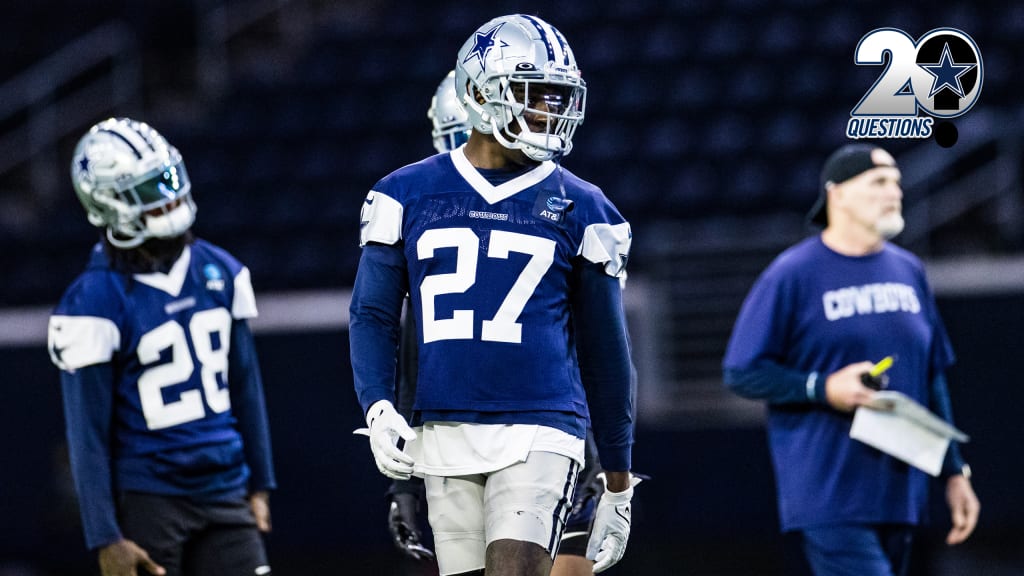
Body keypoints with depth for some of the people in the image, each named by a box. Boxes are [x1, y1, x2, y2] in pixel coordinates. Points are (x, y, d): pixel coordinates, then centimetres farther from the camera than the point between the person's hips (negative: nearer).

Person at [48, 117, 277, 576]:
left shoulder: (219, 272, 6)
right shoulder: (95, 302, -13)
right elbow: (88, 432, -11)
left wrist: (259, 484, 14)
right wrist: (105, 538, -14)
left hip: (224, 491, 6)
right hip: (147, 499, -6)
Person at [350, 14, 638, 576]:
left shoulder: (579, 209, 6)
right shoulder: (409, 194, 8)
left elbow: (604, 350, 10)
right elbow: (372, 314, 9)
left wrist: (618, 481, 11)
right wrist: (378, 410, -9)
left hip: (538, 436, -2)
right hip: (445, 438, 2)